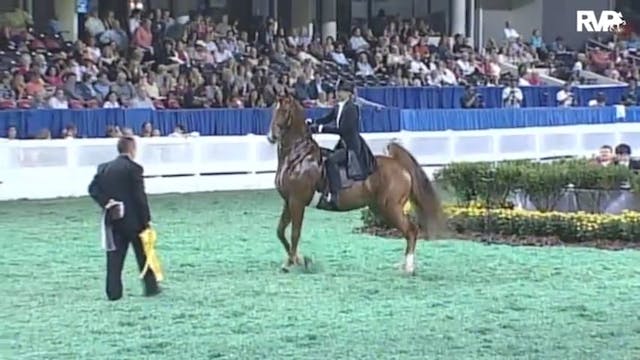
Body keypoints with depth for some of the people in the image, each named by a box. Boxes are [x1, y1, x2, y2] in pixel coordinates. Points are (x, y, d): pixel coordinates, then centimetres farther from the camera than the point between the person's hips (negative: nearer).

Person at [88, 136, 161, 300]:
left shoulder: (104, 168, 6)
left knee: (115, 256, 5)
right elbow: (140, 196, -14)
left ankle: (113, 292, 1)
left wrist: (106, 202, -6)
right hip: (133, 219, -4)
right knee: (144, 254, 10)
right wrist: (146, 219, -9)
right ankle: (151, 287, 17)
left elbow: (93, 189, -2)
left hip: (113, 219, 4)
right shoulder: (133, 168, -12)